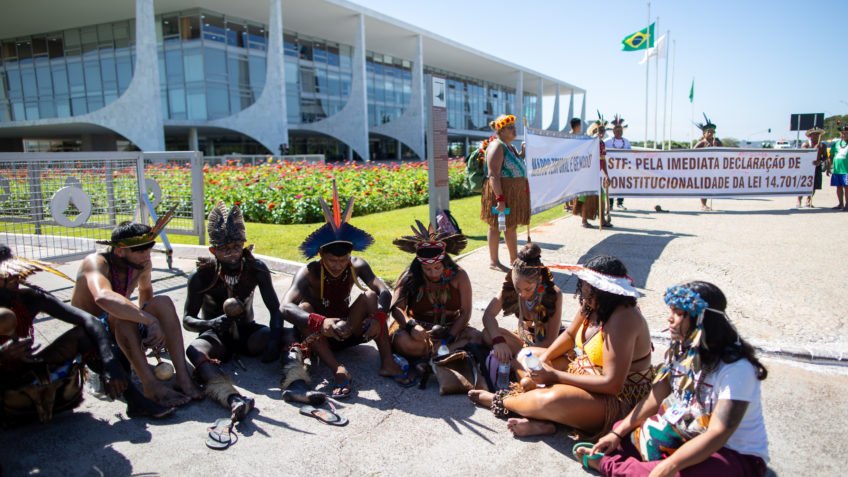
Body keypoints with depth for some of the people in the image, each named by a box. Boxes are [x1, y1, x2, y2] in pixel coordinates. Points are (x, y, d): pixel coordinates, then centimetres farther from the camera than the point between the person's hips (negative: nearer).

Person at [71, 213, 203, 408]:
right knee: (123, 315, -36)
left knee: (163, 302, -20)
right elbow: (103, 297, -45)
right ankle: (151, 385, -38)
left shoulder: (142, 264, -5)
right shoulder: (96, 263, -23)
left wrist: (144, 318, 14)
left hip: (122, 333, 6)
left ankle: (183, 377, -29)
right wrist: (150, 320, -47)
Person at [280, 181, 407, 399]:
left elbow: (385, 292, -24)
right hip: (318, 335, -2)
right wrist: (320, 322, -53)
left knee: (370, 295, -21)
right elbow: (286, 307, -37)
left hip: (348, 330, 2)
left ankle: (387, 362, -28)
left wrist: (378, 317, -45)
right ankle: (338, 370, -41)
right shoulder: (309, 272, -22)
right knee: (304, 307, -32)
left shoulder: (357, 266, -12)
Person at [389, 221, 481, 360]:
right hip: (420, 329, -1)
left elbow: (465, 312, -8)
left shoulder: (459, 276, -7)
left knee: (478, 338, -27)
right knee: (402, 341, -34)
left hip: (451, 329, 1)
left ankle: (426, 353, -24)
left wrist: (448, 339, -20)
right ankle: (456, 349, -22)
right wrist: (412, 326, -38)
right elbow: (396, 308, -18)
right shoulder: (410, 276, -10)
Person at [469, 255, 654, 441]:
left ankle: (498, 400, -5)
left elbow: (612, 384, -31)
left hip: (617, 399, -10)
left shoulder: (622, 319, -30)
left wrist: (555, 376, -26)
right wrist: (544, 358, -7)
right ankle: (538, 422, -14)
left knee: (554, 400, -35)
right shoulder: (592, 304, -4)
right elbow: (569, 335, 13)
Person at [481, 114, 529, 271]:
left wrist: (522, 153, 12)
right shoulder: (497, 146, -14)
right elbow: (493, 175, -22)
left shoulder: (509, 146, 15)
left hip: (513, 193, 10)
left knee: (512, 226, 16)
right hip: (500, 192, -9)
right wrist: (500, 199, -27)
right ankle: (493, 261, 10)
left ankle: (514, 259, 27)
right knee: (496, 226, 1)